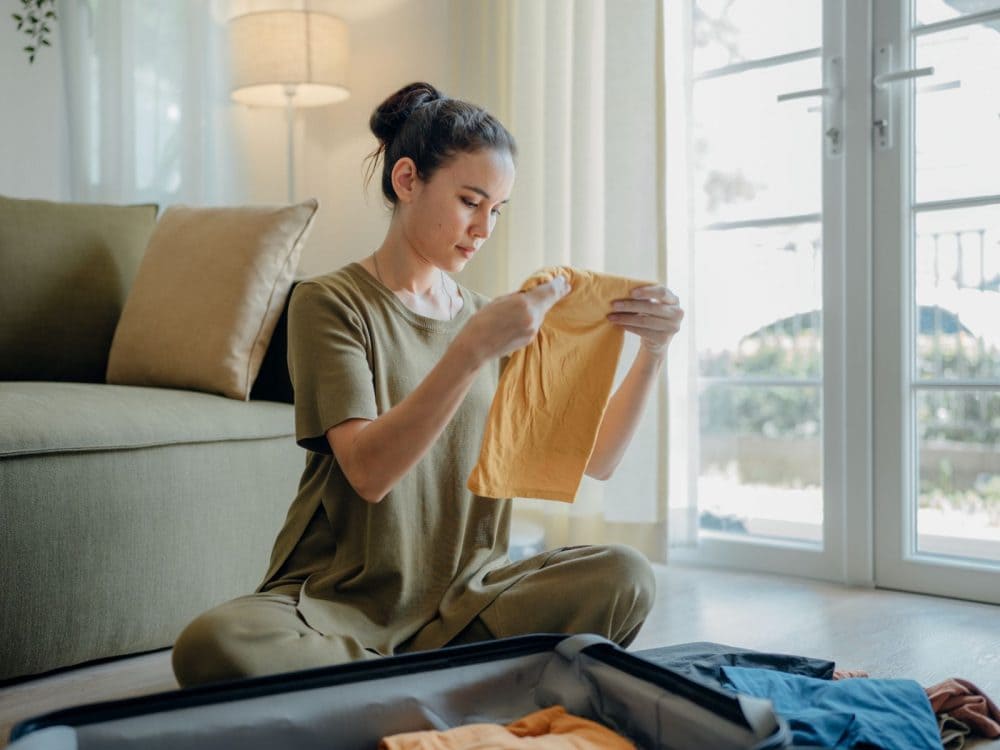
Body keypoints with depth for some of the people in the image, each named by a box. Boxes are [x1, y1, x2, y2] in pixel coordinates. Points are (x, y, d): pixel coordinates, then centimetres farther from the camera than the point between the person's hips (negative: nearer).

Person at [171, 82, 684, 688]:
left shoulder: (491, 320, 11)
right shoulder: (331, 303, -4)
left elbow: (592, 458, 3)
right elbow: (369, 471, -19)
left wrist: (651, 356, -13)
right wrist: (472, 350, -30)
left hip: (464, 595, 4)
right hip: (340, 600, -3)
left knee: (624, 577, -20)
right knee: (212, 647, -33)